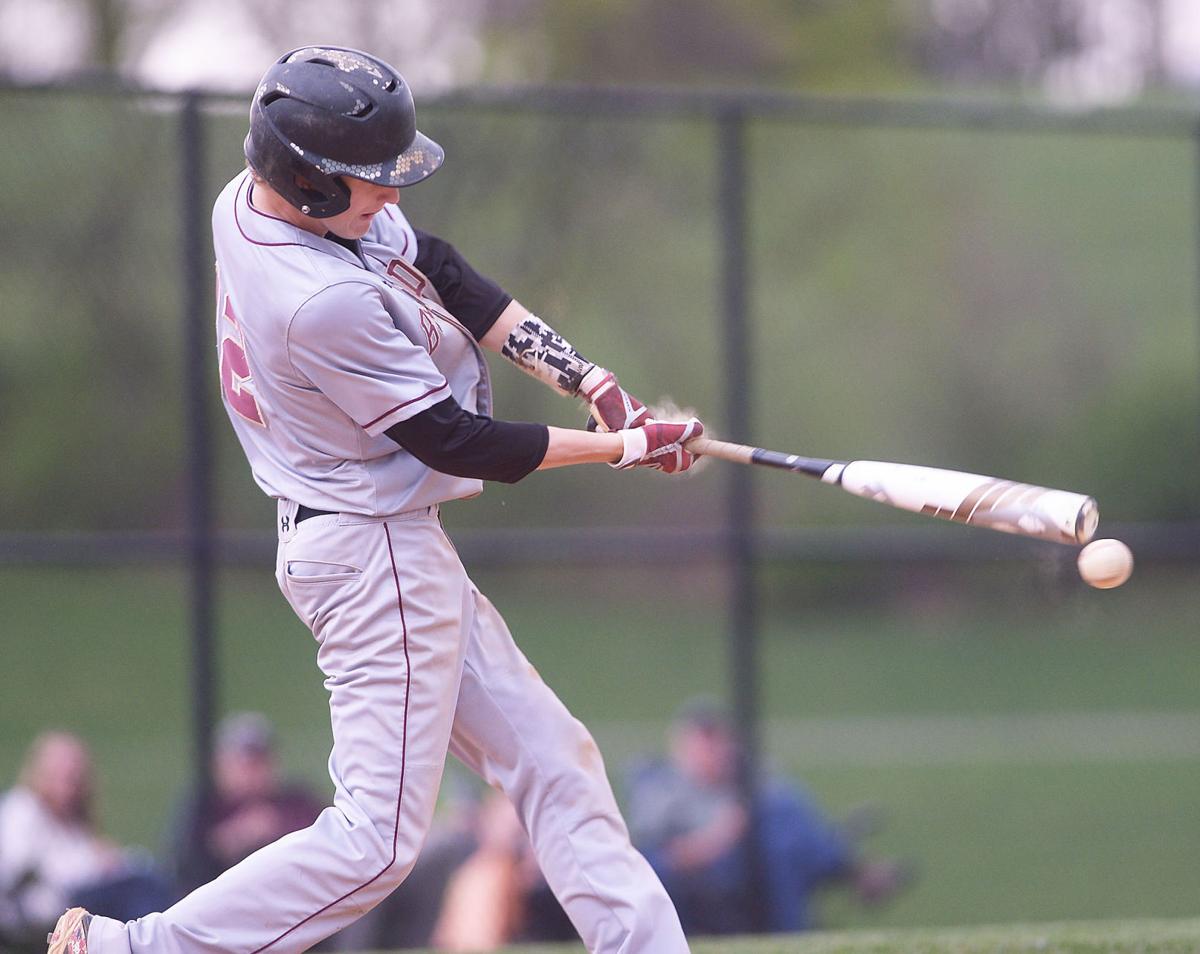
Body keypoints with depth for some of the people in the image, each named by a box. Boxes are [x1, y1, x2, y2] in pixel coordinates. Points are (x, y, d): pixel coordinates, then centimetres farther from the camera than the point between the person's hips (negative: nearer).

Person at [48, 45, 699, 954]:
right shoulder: (325, 299, -29)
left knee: (553, 761, 13)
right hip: (375, 555, -11)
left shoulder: (251, 199, -1)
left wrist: (580, 375, -3)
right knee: (377, 840, -8)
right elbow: (455, 444, -20)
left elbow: (446, 276, 6)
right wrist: (622, 446, -11)